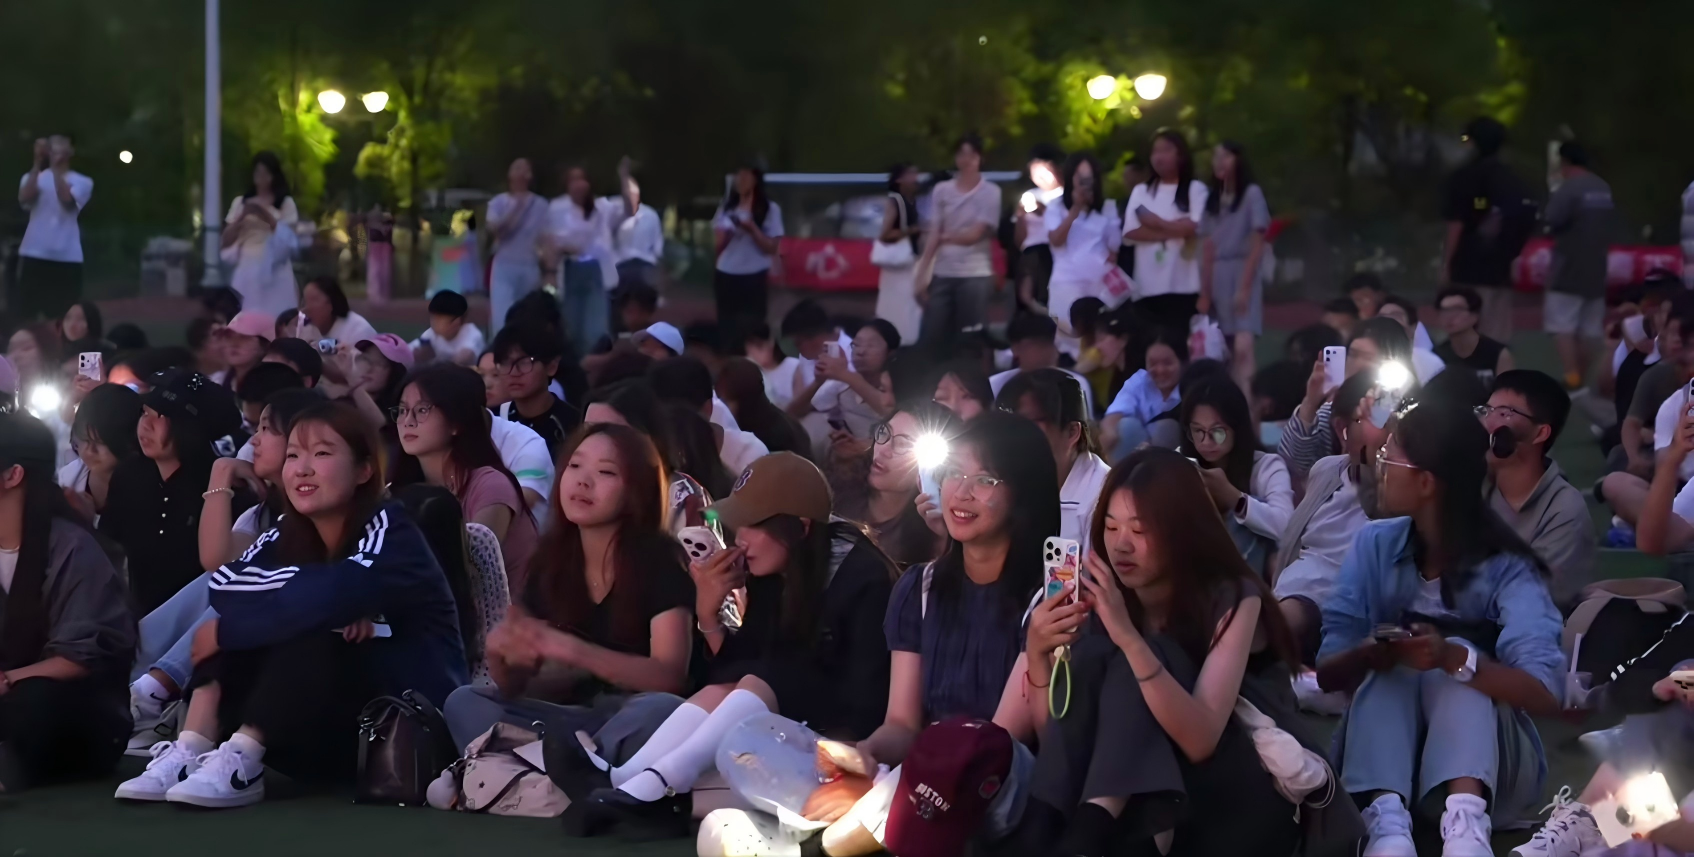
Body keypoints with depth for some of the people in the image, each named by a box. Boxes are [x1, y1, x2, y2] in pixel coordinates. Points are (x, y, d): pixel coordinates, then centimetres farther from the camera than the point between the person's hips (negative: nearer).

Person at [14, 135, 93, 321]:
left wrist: (57, 168, -16)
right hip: (34, 254, 1)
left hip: (67, 257, -1)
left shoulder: (82, 182, 5)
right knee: (24, 313, 1)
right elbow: (24, 199, -11)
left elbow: (67, 199, -14)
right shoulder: (33, 177, 10)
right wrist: (38, 163, -14)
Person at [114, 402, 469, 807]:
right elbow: (222, 586, -15)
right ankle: (190, 752, -23)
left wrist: (222, 632, -23)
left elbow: (330, 599, -33)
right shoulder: (289, 536, 4)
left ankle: (241, 762, -32)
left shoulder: (390, 532, -15)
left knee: (308, 637, -29)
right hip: (326, 730, 6)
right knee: (248, 617, -11)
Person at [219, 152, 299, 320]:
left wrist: (265, 214, -12)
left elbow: (288, 238, -3)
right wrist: (242, 216, -7)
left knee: (274, 317, -8)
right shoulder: (241, 202, 12)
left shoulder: (285, 203, 6)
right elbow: (227, 240, 8)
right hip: (247, 269, 2)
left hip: (274, 270, -2)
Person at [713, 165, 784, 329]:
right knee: (726, 327, 5)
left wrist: (752, 229, -21)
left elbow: (772, 247, -8)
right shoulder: (726, 207, 9)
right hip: (725, 276, 4)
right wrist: (724, 236, -9)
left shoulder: (770, 209, -3)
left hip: (754, 278, -4)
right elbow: (717, 246, 13)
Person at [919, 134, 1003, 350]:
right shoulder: (941, 190, 7)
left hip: (975, 275, -3)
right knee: (933, 335, 1)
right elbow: (933, 234, 4)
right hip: (943, 273, 3)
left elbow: (974, 235, -6)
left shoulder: (990, 192, -2)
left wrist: (947, 237, 4)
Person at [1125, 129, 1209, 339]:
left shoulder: (1195, 189, 4)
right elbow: (1130, 233, 2)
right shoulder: (1140, 191, 14)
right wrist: (1172, 231, -7)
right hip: (1148, 287, 3)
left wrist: (1153, 221, -1)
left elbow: (1192, 228, -10)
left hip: (1184, 286, -3)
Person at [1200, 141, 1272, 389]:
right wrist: (1204, 292, 5)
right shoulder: (1212, 198, 15)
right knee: (1224, 351, 2)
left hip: (1244, 273, -6)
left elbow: (1258, 244, -7)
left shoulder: (1252, 193, -2)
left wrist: (1244, 286, -14)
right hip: (1218, 277, 6)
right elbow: (1209, 249, 11)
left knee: (1242, 347, -18)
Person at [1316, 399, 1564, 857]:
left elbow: (1545, 693, -24)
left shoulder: (1507, 567, -11)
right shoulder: (1374, 545, 0)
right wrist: (1370, 656, -29)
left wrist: (1455, 659, -41)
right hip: (1383, 752, 2)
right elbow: (1326, 673, -5)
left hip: (1485, 765, -2)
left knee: (1458, 672, -29)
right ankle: (1386, 820, -51)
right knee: (1389, 671, -26)